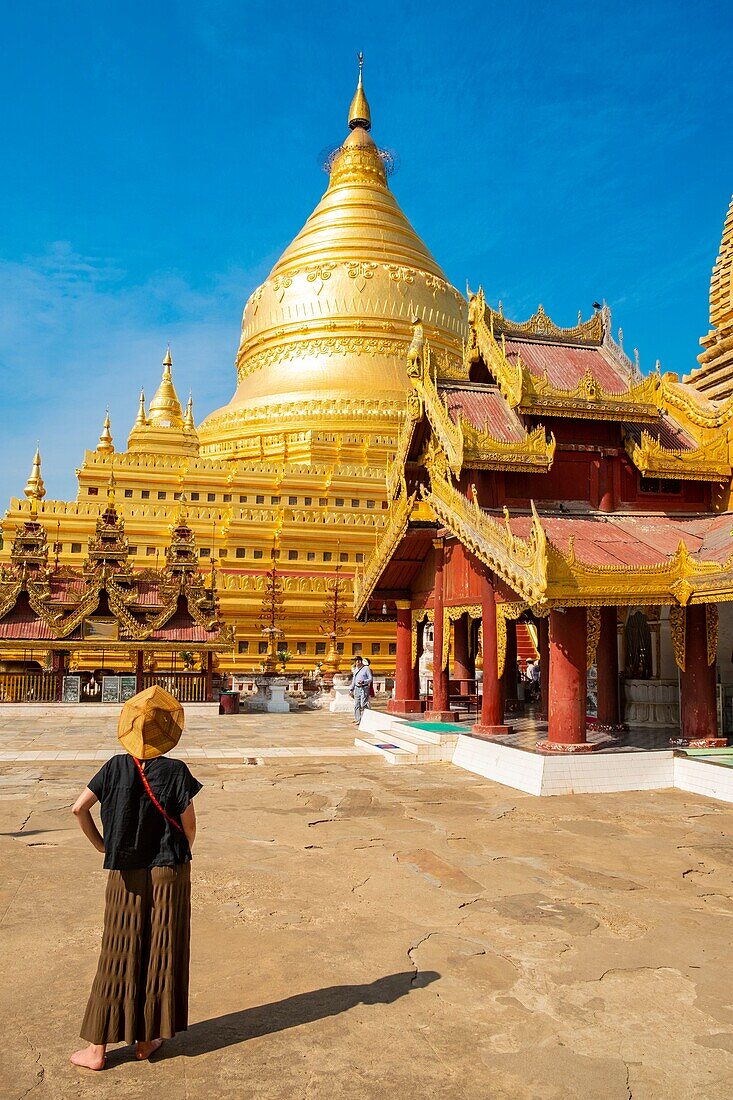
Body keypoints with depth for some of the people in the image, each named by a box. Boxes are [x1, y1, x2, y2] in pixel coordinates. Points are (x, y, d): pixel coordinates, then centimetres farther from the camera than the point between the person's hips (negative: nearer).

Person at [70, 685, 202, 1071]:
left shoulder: (116, 767, -5)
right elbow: (188, 822, -11)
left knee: (118, 958, 12)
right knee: (160, 956, 10)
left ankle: (97, 1048, 18)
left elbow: (79, 808, -8)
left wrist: (100, 844, 5)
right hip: (169, 873, -2)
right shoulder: (174, 771, -12)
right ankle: (146, 1039, 21)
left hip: (124, 875, 2)